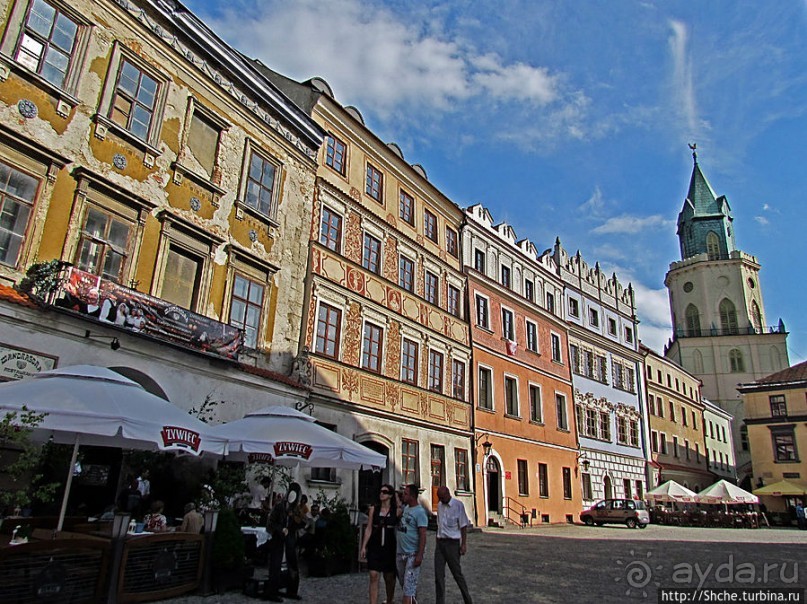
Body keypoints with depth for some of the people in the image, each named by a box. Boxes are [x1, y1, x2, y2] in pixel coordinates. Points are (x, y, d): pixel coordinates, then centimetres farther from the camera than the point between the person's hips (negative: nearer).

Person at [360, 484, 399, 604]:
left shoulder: (396, 511, -1)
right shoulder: (373, 509, 2)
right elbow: (369, 529, 4)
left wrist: (399, 549, -2)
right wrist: (363, 547, 0)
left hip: (389, 547, 0)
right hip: (374, 547, 0)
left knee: (389, 577, 12)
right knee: (373, 576, -7)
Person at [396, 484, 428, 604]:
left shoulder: (420, 512, -15)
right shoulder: (404, 508, 7)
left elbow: (423, 535, -18)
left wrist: (420, 555, -24)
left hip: (412, 554, -8)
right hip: (400, 552, 8)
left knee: (409, 584, -8)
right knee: (403, 582, 18)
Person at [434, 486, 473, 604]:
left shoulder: (458, 505, -9)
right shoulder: (439, 505, 9)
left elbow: (463, 526, -8)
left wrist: (463, 544, -11)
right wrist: (438, 540, 15)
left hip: (452, 542, -5)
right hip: (440, 542, 5)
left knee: (457, 573, 5)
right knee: (438, 575, 3)